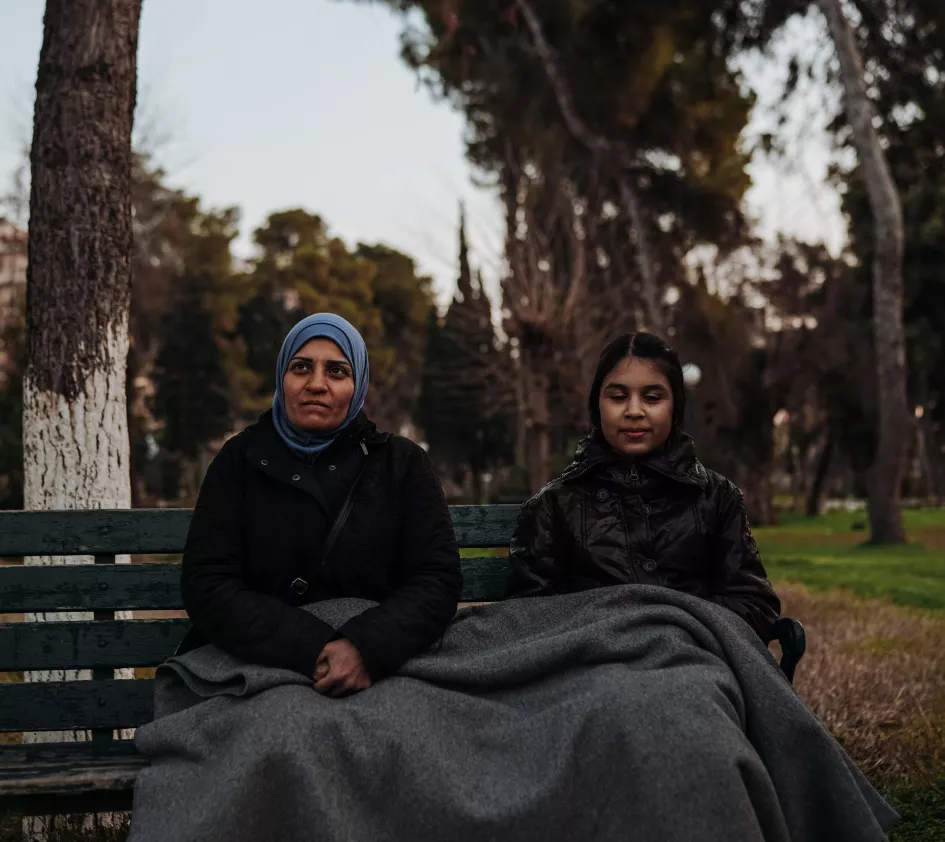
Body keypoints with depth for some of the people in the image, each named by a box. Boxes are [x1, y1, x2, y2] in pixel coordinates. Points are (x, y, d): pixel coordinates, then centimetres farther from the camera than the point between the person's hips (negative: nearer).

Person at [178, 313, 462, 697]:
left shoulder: (402, 463, 8)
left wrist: (367, 648, -19)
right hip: (256, 671, 0)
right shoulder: (242, 460, 7)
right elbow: (206, 584, -2)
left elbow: (438, 579, 0)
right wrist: (310, 650, -17)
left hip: (379, 674, 0)